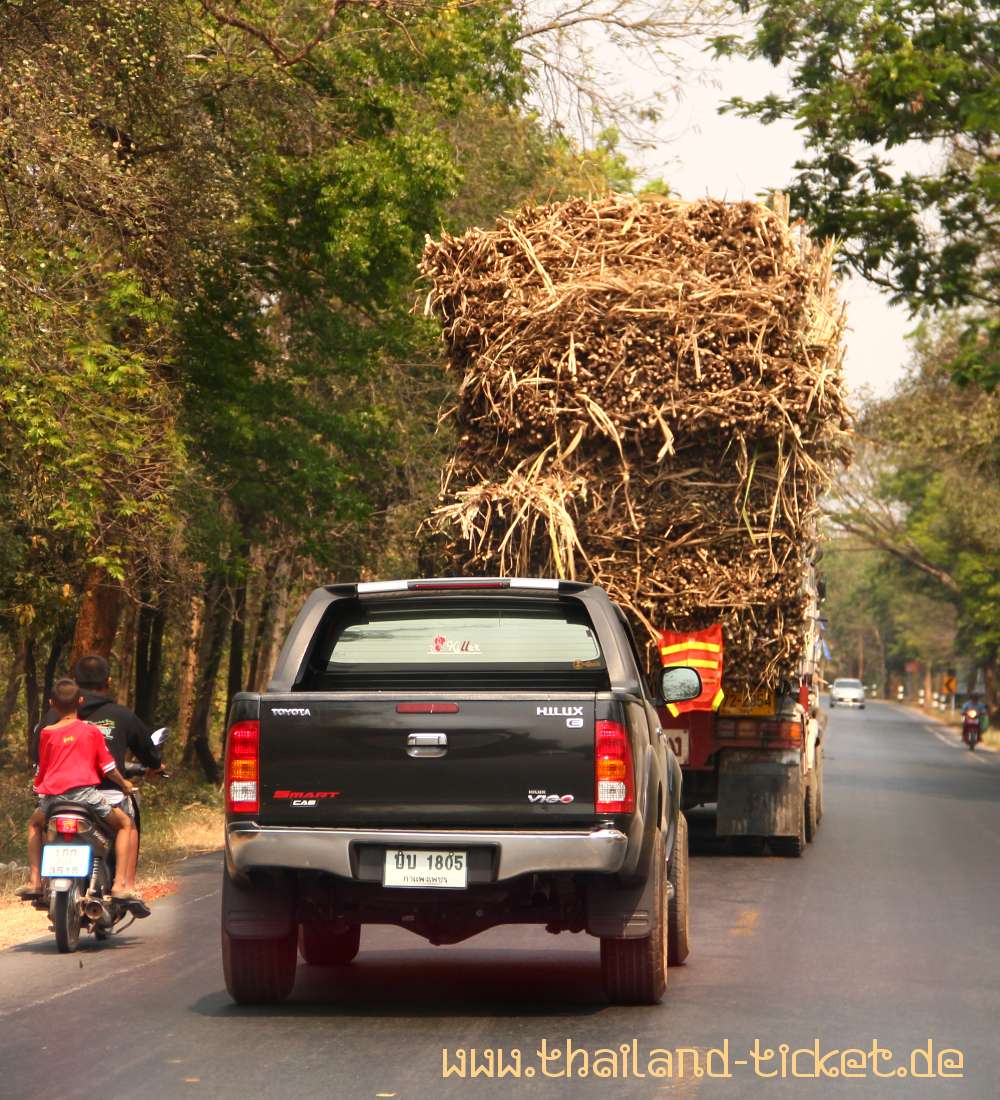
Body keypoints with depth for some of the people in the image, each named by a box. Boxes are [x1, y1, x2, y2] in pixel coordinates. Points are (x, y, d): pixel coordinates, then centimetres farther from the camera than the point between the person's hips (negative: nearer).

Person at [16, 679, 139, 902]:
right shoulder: (91, 730, 7)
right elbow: (107, 766, 8)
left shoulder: (47, 733, 10)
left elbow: (41, 769, 17)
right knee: (125, 823, 14)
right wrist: (123, 783, 26)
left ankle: (35, 880, 20)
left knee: (35, 823, 33)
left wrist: (38, 789, 37)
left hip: (52, 794, 2)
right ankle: (121, 883, -4)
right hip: (84, 791, -2)